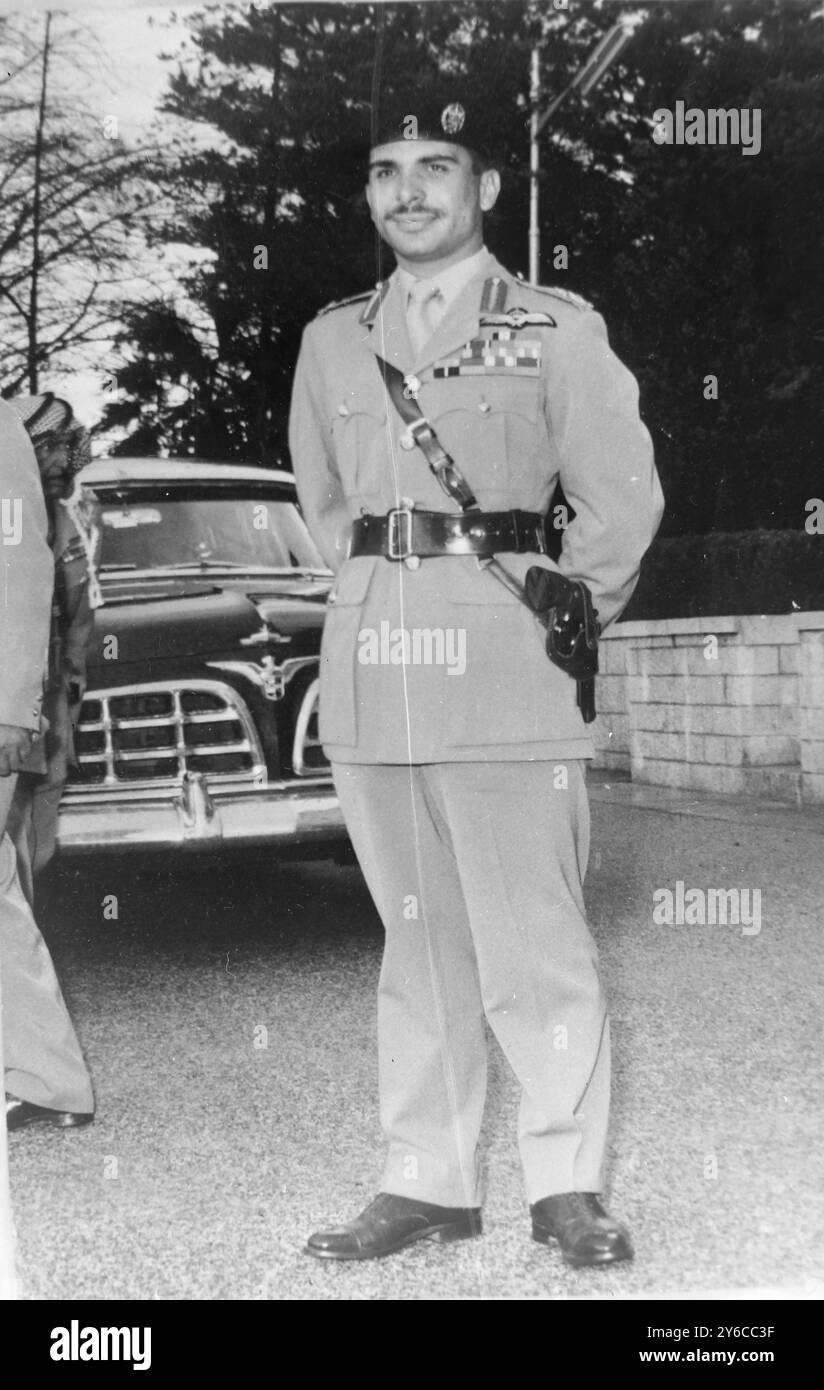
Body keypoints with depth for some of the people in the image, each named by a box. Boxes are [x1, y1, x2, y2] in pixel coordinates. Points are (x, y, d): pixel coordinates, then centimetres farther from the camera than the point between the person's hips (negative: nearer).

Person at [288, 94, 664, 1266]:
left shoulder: (557, 329, 3)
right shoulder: (333, 340, 14)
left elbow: (624, 497, 3)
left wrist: (563, 619, 3)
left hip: (500, 659, -4)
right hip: (368, 661, 4)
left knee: (532, 938, -4)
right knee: (416, 934, 8)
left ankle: (567, 1182, 9)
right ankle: (426, 1181, 15)